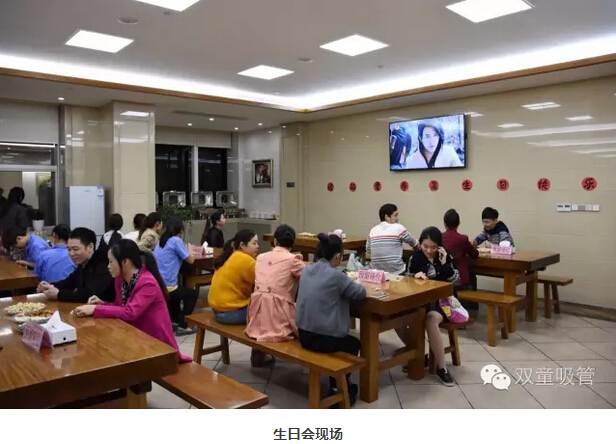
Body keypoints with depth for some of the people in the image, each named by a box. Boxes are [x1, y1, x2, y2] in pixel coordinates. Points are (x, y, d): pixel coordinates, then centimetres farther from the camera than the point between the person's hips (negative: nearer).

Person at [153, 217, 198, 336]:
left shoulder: (161, 241, 13)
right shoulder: (176, 240, -10)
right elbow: (190, 260, -5)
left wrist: (185, 250, 20)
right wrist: (190, 249, 13)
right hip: (167, 287, -8)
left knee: (178, 291, 35)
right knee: (192, 294, 18)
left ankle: (173, 321, 32)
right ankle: (182, 326, 12)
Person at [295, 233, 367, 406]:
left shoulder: (307, 270, 3)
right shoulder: (336, 275, -17)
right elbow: (361, 292, -7)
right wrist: (348, 284, 12)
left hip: (304, 335, 6)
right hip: (323, 339, -6)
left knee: (345, 339, 32)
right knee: (354, 344, 25)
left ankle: (337, 384, 39)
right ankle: (339, 388, 33)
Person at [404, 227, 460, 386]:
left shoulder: (446, 257, -1)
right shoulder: (415, 256, 3)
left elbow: (456, 282, -8)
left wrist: (444, 264, -19)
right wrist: (415, 275, -13)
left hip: (441, 300, -3)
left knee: (431, 319, -37)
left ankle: (441, 367, -19)